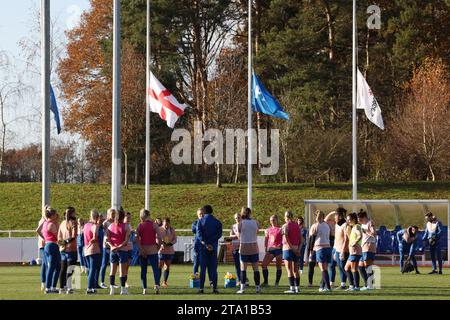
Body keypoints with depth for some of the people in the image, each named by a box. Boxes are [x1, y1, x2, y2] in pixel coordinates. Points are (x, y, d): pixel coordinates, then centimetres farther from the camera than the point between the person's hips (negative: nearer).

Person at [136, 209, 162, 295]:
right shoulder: (154, 225, -3)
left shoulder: (140, 226, 2)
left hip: (143, 251, 2)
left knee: (143, 270, 10)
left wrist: (141, 249, -7)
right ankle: (157, 284, -26)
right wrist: (158, 246, 4)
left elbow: (137, 239, -6)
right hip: (153, 250, -2)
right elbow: (159, 237, -10)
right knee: (155, 268, -3)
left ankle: (144, 288, 6)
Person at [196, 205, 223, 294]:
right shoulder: (217, 222, 4)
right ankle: (214, 288, 0)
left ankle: (201, 288, -1)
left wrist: (205, 243, -17)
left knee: (202, 268, 2)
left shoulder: (200, 221, 1)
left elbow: (199, 234, -11)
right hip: (214, 248, 1)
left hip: (203, 247, -1)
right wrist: (211, 243, -10)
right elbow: (219, 234, -5)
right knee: (213, 268, 4)